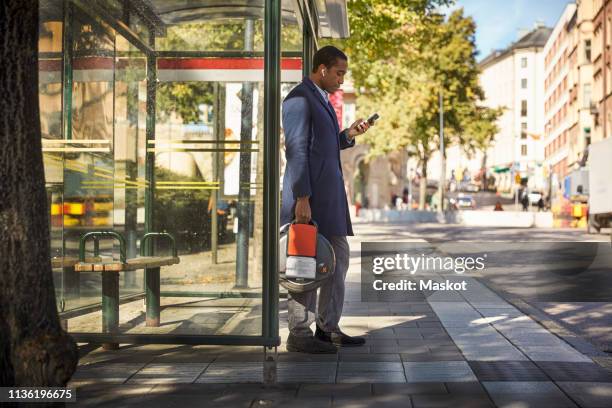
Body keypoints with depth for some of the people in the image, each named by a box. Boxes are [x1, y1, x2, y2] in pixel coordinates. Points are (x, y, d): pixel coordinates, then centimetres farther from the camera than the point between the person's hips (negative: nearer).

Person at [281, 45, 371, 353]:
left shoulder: (322, 100, 21)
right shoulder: (299, 99, -10)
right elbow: (296, 150, -16)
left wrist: (348, 135, 9)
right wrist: (302, 198, -20)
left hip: (329, 194, 10)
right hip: (309, 195, -10)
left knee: (339, 258, 12)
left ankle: (328, 327, 21)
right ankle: (300, 334, 5)